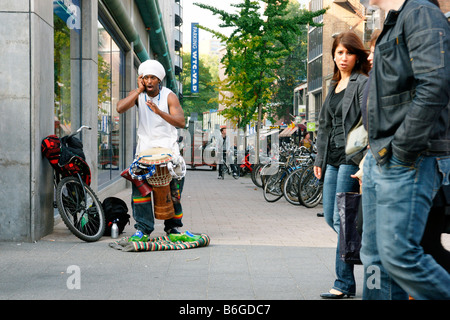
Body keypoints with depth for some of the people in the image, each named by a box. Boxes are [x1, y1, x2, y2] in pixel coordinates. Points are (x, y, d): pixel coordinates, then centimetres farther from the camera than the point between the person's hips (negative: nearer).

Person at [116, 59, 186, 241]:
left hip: (168, 145, -1)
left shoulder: (169, 96, -4)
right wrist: (139, 90, -15)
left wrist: (159, 111, -31)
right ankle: (143, 229, -11)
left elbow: (180, 122, -17)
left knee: (174, 188, -7)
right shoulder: (137, 94, 3)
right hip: (145, 145, 1)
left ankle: (173, 226, 9)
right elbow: (120, 108, -16)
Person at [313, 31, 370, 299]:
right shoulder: (334, 86, 20)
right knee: (330, 217, 9)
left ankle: (345, 284, 1)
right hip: (332, 159, 8)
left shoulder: (363, 83, -5)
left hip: (351, 158, -8)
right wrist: (320, 159, 18)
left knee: (342, 219, -8)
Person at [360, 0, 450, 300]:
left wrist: (402, 150, -21)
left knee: (398, 253, -11)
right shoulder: (392, 27, 22)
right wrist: (377, 152, 17)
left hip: (410, 160, -10)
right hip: (379, 159, 10)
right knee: (375, 253, 9)